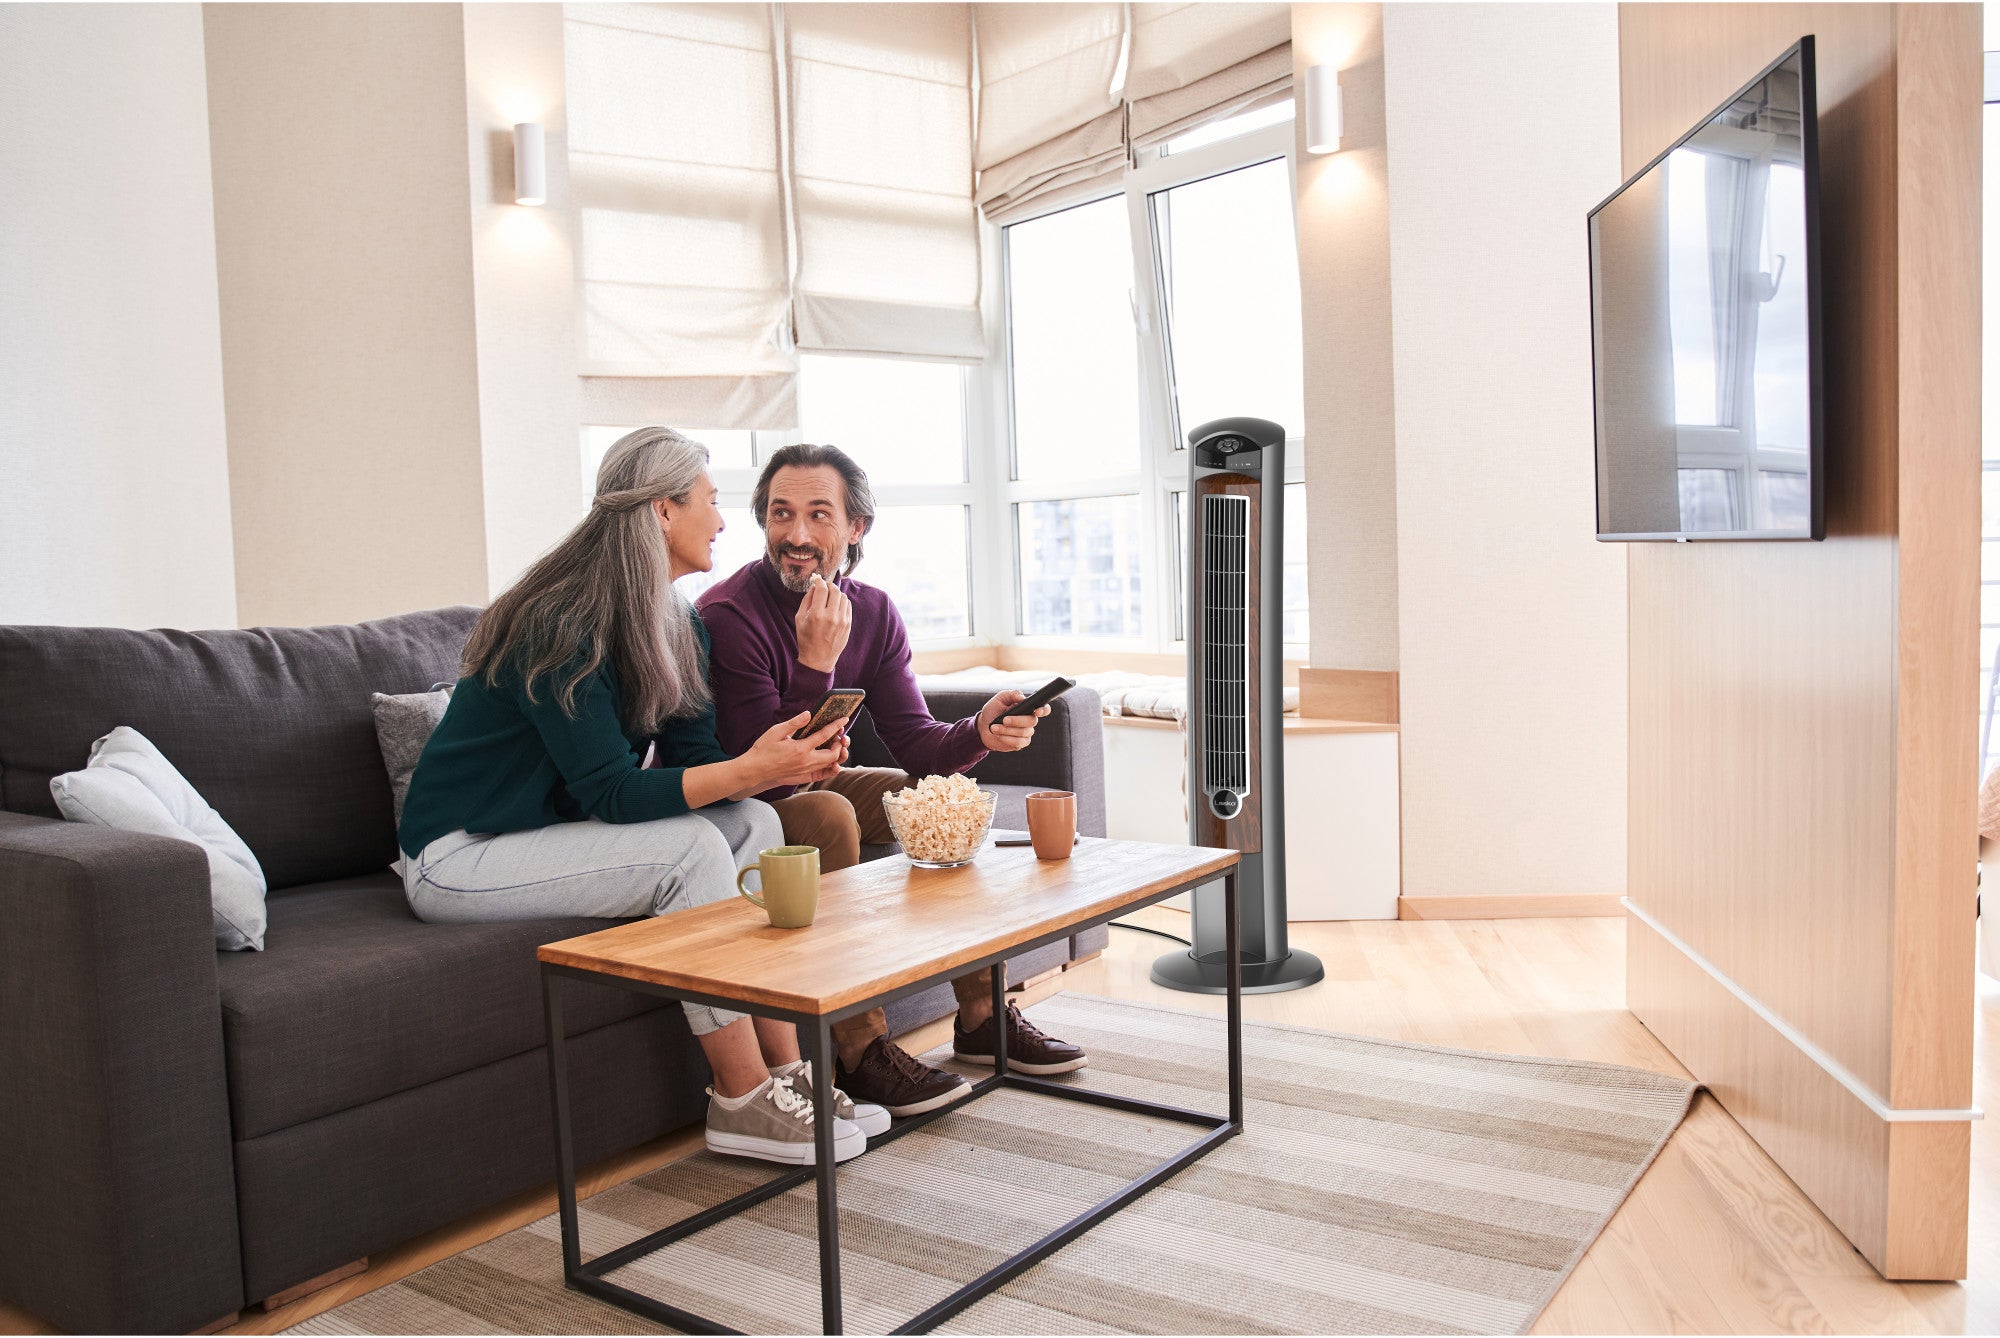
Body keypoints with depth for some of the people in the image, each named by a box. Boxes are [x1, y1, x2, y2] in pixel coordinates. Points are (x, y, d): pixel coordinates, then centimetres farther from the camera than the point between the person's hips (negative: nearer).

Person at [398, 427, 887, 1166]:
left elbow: (694, 759, -1)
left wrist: (786, 763, -20)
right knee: (693, 849, -26)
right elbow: (611, 791, -27)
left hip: (558, 830, 9)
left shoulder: (677, 625, 4)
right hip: (461, 856, -8)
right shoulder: (559, 626, -23)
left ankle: (784, 1072, -9)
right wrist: (750, 769, -35)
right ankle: (741, 1103, -17)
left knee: (754, 823, -9)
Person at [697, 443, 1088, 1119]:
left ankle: (981, 1016, 0)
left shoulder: (873, 612, -3)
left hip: (817, 783, 7)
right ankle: (863, 1051, -28)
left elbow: (914, 742, -7)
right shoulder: (727, 615, -24)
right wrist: (816, 662, -37)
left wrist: (978, 732, -27)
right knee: (830, 816, -34)